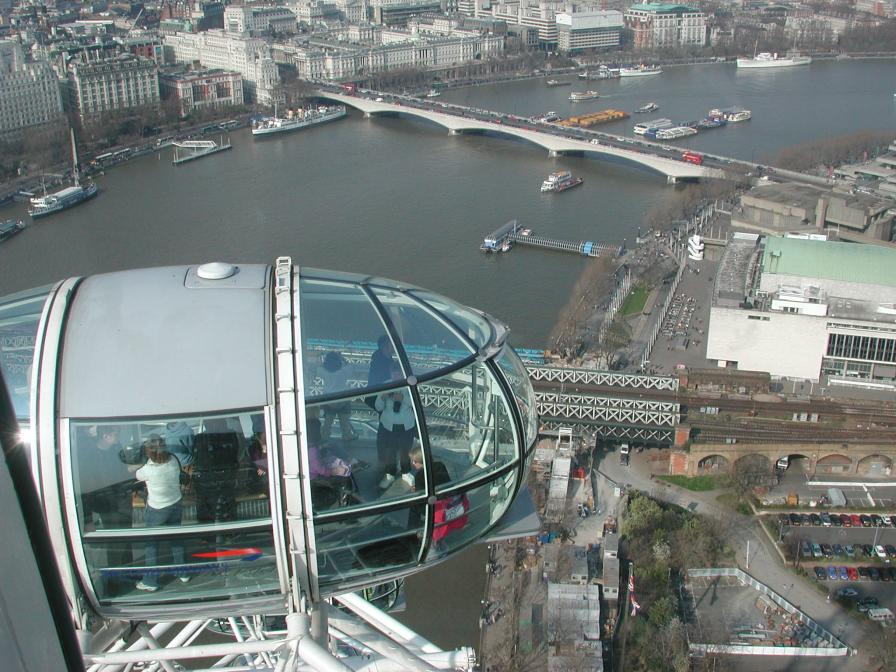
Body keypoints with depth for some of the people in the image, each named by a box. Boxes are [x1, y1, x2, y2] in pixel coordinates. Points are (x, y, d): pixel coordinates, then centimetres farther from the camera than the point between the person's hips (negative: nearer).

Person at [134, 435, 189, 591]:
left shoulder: (149, 470, -28)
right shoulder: (173, 461, -16)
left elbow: (138, 476, -7)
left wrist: (148, 462, 6)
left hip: (156, 511, -5)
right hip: (175, 505, 5)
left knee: (151, 545, 13)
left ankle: (151, 582, 24)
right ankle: (183, 573, 36)